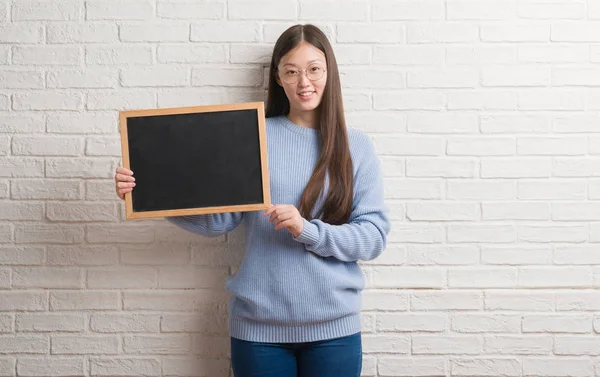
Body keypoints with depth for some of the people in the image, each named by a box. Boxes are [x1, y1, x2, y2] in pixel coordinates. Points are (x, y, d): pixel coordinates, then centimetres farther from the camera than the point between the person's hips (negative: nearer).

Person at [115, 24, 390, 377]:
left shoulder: (357, 145, 2)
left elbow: (374, 236, -4)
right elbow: (219, 217, -2)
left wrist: (309, 231, -18)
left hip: (333, 326, 0)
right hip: (258, 323, 0)